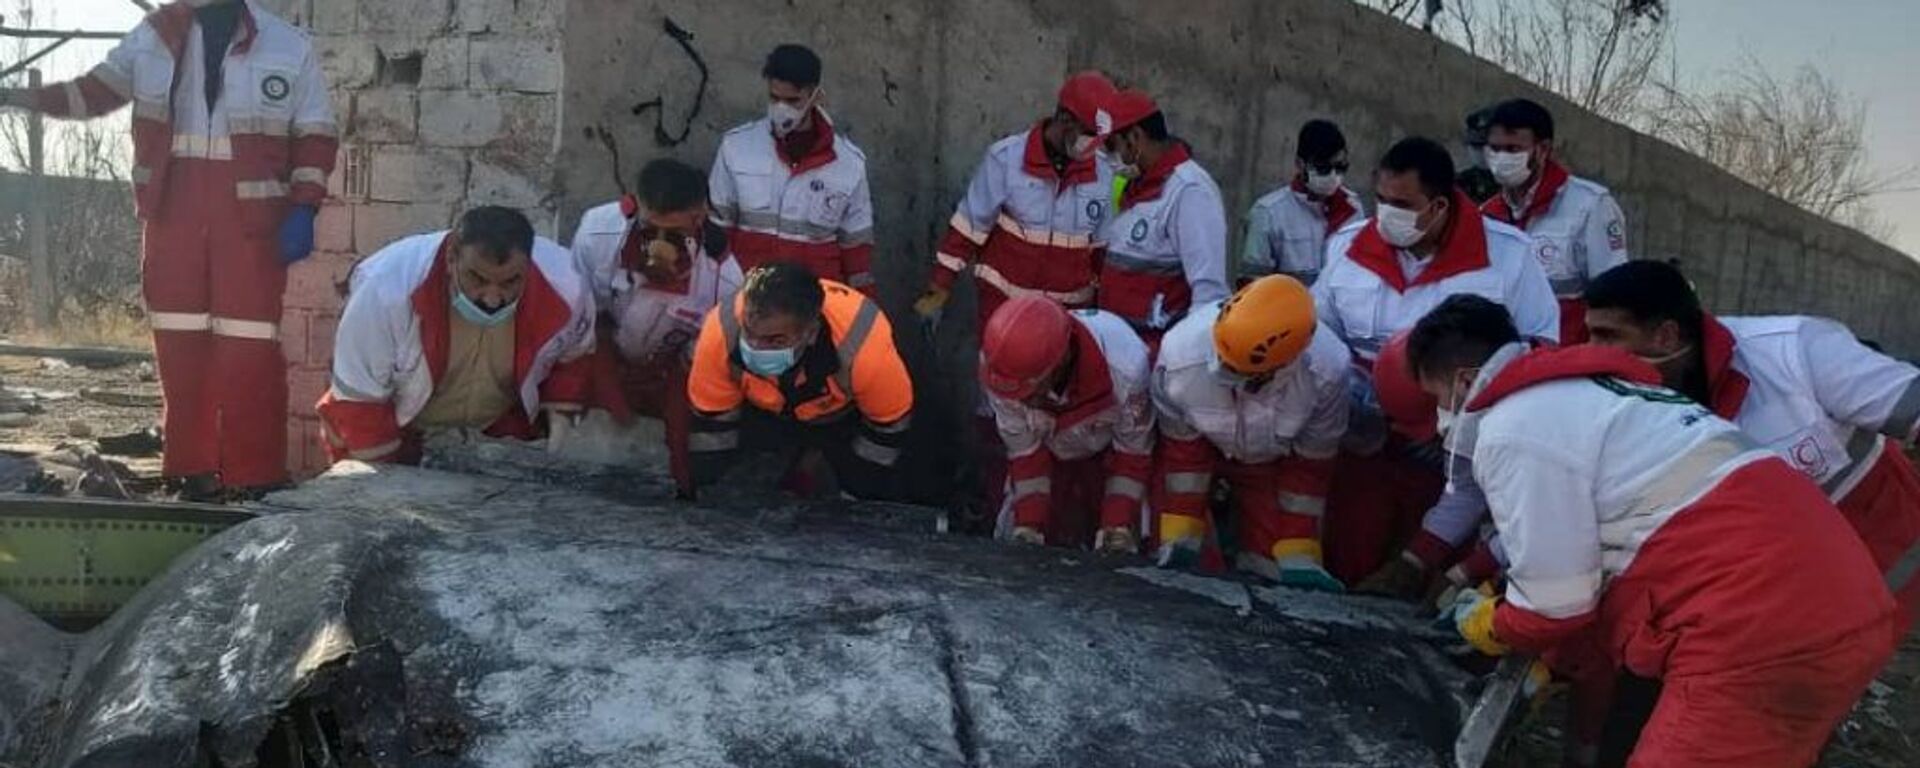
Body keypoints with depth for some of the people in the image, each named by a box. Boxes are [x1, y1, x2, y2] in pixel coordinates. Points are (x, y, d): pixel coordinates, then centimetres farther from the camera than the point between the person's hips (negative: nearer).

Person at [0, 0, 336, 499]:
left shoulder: (288, 47, 0)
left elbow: (317, 136, 2)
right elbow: (94, 92, 17)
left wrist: (303, 209, -8)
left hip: (251, 216, -4)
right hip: (172, 210, 4)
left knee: (249, 346, -7)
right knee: (179, 342, 6)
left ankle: (256, 476, -1)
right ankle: (193, 468, 16)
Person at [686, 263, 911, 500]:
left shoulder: (861, 346, -44)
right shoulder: (722, 331, -37)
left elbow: (889, 425, -23)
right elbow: (710, 418, -18)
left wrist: (860, 492, -11)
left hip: (846, 417, -1)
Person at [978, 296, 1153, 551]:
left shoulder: (1124, 368, -42)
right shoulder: (1001, 368, -34)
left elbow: (1133, 451, -23)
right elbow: (1023, 451, -18)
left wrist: (1118, 527, -26)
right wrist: (1027, 526, -21)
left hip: (1107, 448, -2)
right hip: (1050, 450, 2)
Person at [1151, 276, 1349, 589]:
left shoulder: (1325, 372, -38)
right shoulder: (1180, 355, -39)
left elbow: (1311, 463, -19)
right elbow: (1181, 447, -20)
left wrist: (1298, 558, -17)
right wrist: (1179, 538, -19)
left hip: (1272, 460, 0)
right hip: (1204, 441, 0)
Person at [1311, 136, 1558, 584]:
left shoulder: (1508, 253, -6)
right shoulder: (1348, 246, 2)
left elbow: (1541, 343, 2)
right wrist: (1345, 397, -2)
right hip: (1366, 441, 2)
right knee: (1346, 569, 7)